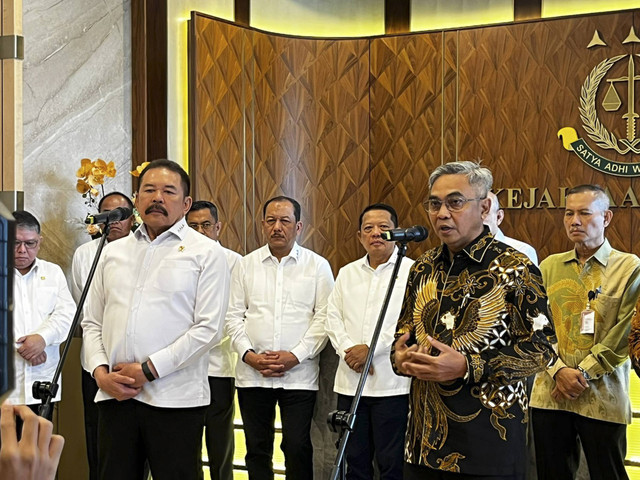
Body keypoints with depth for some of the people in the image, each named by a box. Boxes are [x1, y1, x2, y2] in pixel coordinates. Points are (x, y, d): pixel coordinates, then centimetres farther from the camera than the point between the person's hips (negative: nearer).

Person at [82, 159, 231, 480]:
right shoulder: (113, 252, 16)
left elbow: (208, 329, -8)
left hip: (176, 401, -4)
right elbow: (92, 323, 16)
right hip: (115, 396, 4)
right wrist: (100, 371, -2)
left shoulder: (205, 253, 1)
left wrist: (147, 370, -11)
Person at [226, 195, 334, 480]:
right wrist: (249, 355, -7)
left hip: (299, 374, -2)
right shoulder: (246, 265, 9)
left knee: (297, 448, -3)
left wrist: (295, 356, -12)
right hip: (252, 374, 2)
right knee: (257, 447, 9)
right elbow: (234, 316, 7)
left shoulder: (318, 266, 3)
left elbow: (323, 317, -2)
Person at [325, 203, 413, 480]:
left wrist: (370, 348, -13)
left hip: (392, 384, -5)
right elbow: (333, 318, 12)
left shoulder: (411, 271, -2)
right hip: (350, 382, 5)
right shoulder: (347, 273, 16)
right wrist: (348, 350, -6)